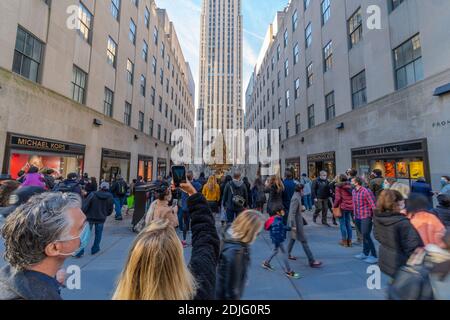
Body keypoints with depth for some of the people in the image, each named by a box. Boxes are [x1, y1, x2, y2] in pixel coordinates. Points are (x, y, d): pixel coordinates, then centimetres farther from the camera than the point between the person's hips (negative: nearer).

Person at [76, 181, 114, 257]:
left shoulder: (92, 194, -10)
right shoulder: (110, 197, -5)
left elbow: (85, 206, -13)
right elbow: (110, 209, 3)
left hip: (90, 217, -1)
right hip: (101, 218, 1)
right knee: (98, 234, 17)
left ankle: (80, 252, 9)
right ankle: (94, 249, 26)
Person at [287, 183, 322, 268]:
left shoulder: (297, 197, 5)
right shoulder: (296, 198, -24)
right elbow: (292, 213, -25)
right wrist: (293, 225, -24)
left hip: (297, 222, 10)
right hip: (297, 223, -10)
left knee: (293, 238, 21)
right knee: (304, 241, -1)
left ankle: (288, 254, 35)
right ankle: (312, 261, 9)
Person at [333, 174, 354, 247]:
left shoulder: (339, 186, -10)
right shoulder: (350, 186, 6)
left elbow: (338, 198, -15)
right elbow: (353, 197, 7)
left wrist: (334, 206, -5)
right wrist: (352, 205, 14)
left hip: (342, 207, -5)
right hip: (350, 207, 5)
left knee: (342, 224, 5)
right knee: (348, 223, 15)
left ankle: (344, 241, 10)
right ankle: (349, 241, 21)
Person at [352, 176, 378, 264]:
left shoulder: (366, 191, -18)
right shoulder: (353, 191, 4)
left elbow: (373, 205, -18)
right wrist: (355, 215, 16)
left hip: (366, 217, -7)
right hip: (358, 217, 7)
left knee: (366, 236, -5)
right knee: (364, 236, 18)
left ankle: (374, 256, 9)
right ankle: (365, 253, 29)